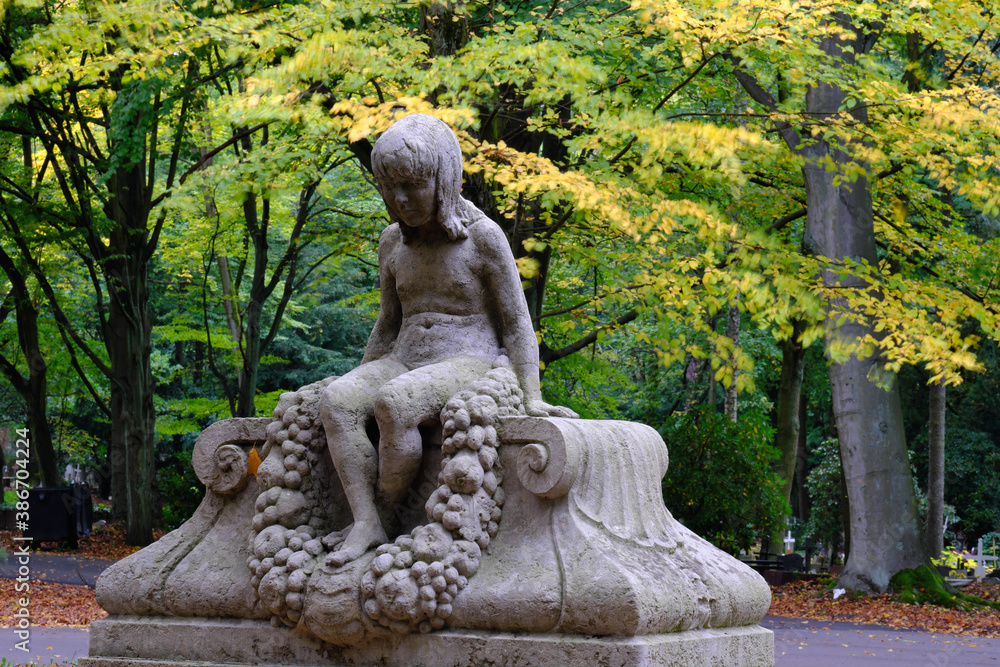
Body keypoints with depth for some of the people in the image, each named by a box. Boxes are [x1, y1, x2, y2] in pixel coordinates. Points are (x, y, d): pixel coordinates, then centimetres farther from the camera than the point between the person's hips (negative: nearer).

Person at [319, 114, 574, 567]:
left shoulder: (483, 237, -4)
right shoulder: (393, 244, 12)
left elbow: (516, 324, -4)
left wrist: (531, 399, -13)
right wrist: (362, 382, 14)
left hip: (468, 363, -5)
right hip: (404, 363, 6)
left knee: (393, 405, -36)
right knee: (336, 402, -26)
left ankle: (383, 513, -21)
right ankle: (365, 524, -32)